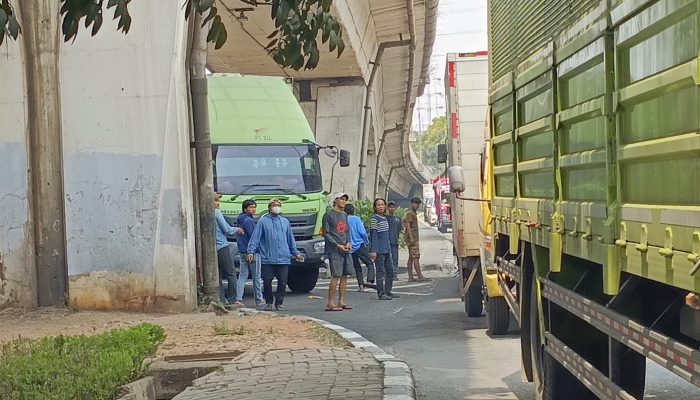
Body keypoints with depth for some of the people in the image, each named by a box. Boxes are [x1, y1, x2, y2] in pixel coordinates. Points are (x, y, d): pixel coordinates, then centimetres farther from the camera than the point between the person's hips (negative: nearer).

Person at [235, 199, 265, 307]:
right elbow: (253, 236, -16)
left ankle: (238, 298, -4)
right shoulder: (248, 220, -14)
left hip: (242, 251, 8)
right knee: (256, 277, 1)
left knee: (242, 275, 5)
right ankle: (259, 300, 8)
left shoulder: (241, 220, 14)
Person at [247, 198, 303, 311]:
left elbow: (290, 239, 23)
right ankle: (268, 302, 15)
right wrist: (251, 251, -12)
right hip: (267, 259, -3)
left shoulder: (285, 222, 16)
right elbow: (255, 237, -2)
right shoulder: (263, 221, 3)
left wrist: (296, 253, 22)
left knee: (282, 282, 0)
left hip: (283, 258, 3)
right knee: (267, 282, -1)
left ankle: (279, 303, 11)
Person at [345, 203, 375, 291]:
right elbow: (362, 232, -12)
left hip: (350, 248, 4)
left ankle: (361, 284, 8)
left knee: (357, 267, 14)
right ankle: (369, 281, -20)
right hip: (360, 245, -4)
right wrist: (367, 242, 4)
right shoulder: (356, 219, -5)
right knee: (370, 264, -2)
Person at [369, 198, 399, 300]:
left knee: (390, 271, 11)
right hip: (379, 250, -9)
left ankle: (388, 291, 19)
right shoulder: (374, 219, -9)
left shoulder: (385, 219, 15)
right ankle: (381, 293, 0)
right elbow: (374, 235, -14)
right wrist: (374, 251, -19)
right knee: (380, 272, -5)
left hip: (387, 249, 9)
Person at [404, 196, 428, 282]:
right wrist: (411, 237, -22)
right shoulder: (409, 213, -8)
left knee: (411, 258, 6)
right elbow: (408, 225, -16)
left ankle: (410, 277, 5)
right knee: (416, 257, -14)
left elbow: (404, 221, 34)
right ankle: (420, 276, -20)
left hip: (414, 239, 10)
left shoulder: (414, 214, 21)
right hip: (412, 239, -10)